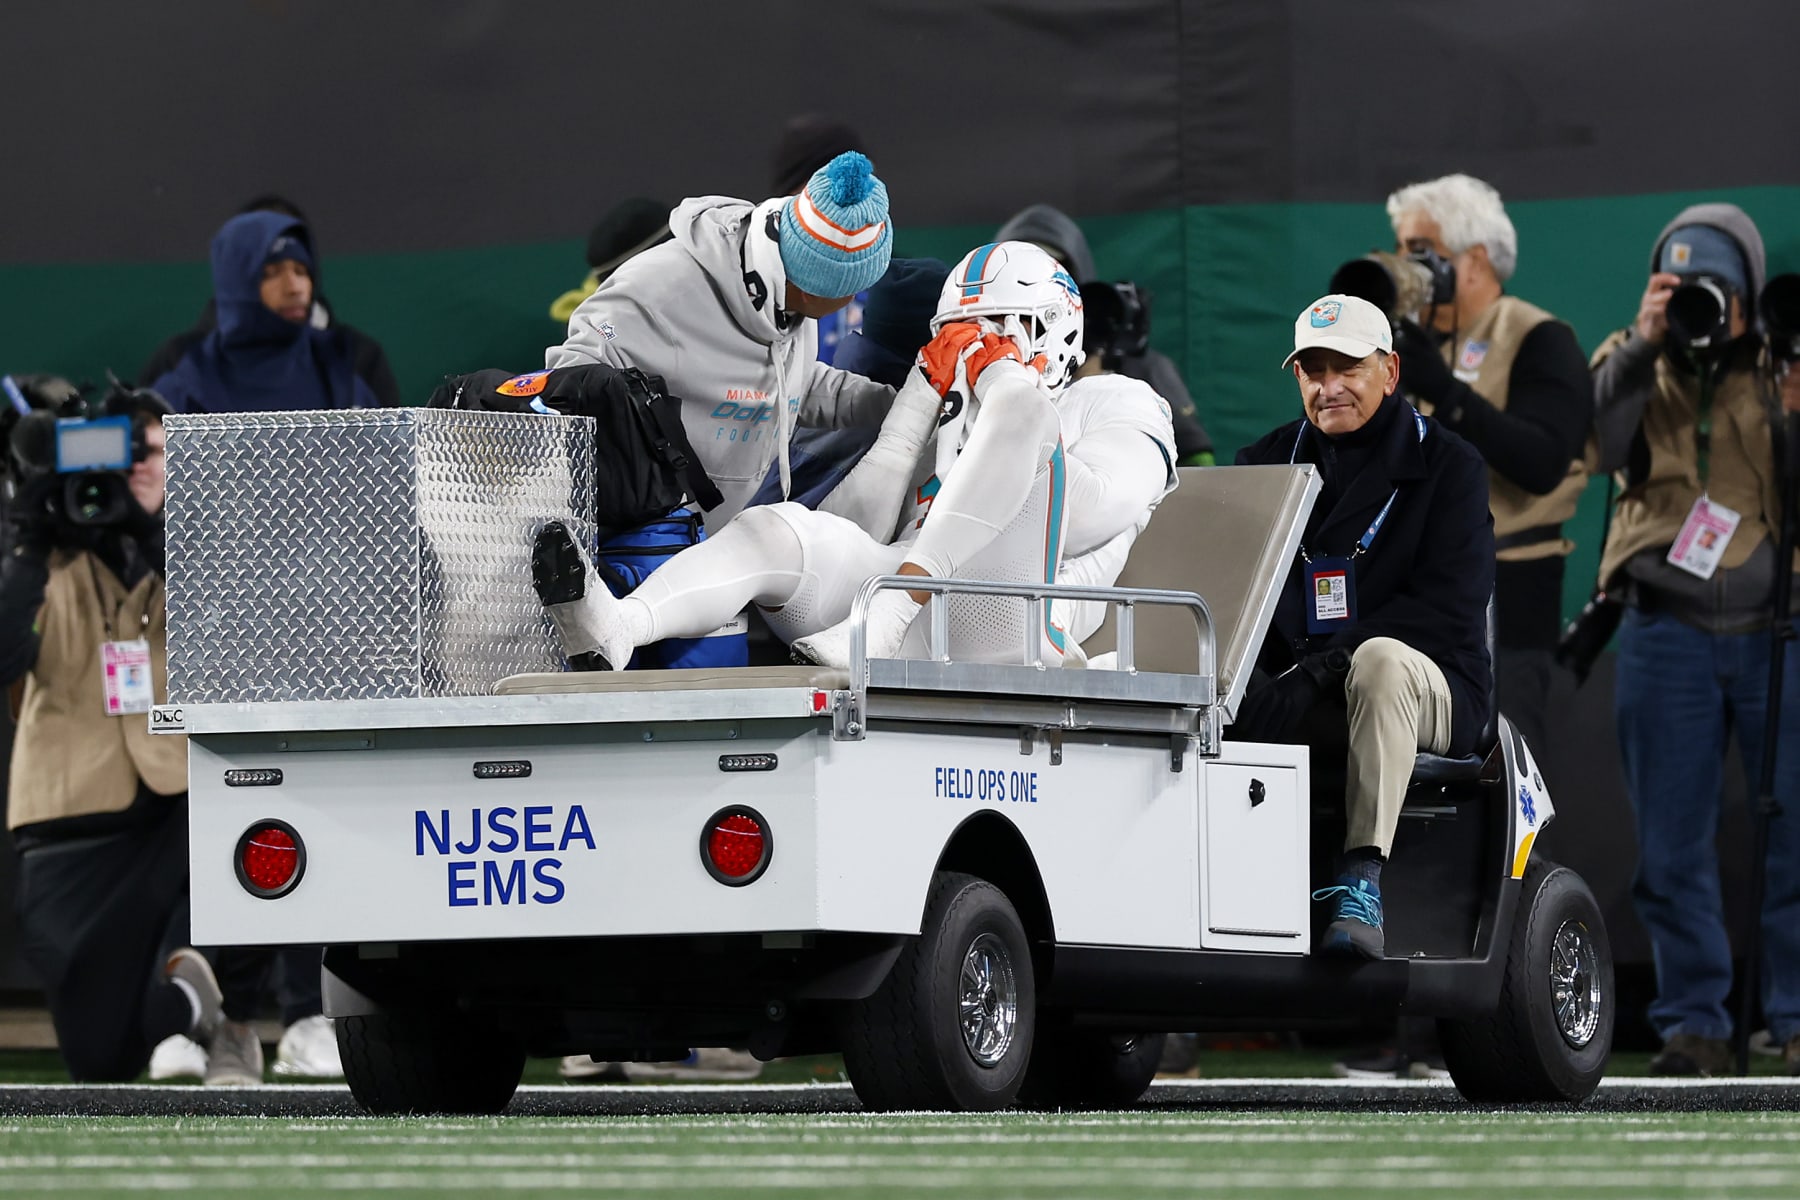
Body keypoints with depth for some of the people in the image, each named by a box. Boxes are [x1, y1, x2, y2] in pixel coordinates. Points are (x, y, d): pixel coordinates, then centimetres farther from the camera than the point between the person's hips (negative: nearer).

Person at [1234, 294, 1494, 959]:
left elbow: (1447, 607, -11)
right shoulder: (1267, 462, 15)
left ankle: (1361, 879, -44)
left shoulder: (1447, 466, 1)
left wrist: (1320, 671, -22)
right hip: (1292, 691, 3)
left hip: (1431, 686, -3)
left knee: (1380, 658, -39)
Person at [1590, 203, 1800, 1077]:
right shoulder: (1635, 364, 11)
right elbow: (1603, 447, -8)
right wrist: (1641, 345, -15)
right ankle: (1693, 1025, 10)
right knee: (1671, 846, 3)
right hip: (1667, 634, 1)